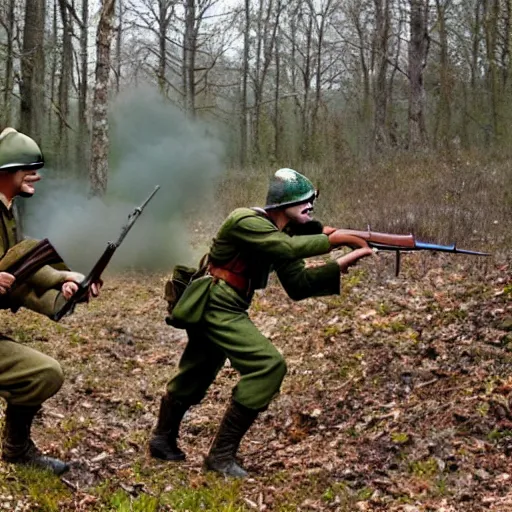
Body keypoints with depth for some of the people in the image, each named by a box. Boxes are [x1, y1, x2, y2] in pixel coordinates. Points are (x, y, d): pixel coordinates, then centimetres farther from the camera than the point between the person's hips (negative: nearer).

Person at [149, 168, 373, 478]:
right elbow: (288, 248, -34)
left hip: (210, 309, 10)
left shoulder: (283, 234, 9)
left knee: (195, 376, 24)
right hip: (215, 307, -10)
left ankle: (163, 440, 44)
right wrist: (329, 240, -25)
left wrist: (340, 265, -5)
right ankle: (222, 454, -12)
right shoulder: (247, 222, -18)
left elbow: (298, 284, 5)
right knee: (268, 365, -18)